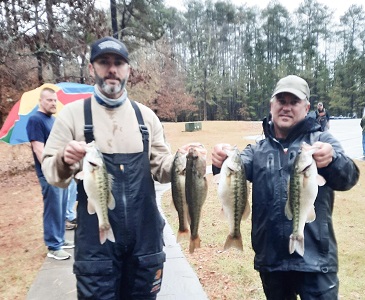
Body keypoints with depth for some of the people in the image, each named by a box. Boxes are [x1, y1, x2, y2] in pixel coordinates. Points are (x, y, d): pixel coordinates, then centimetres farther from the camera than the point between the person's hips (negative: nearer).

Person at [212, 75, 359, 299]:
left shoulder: (322, 140, 1)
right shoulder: (258, 150, 7)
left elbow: (348, 177, -16)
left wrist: (331, 159, -38)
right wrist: (223, 162, -36)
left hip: (314, 259, -2)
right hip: (270, 259, 3)